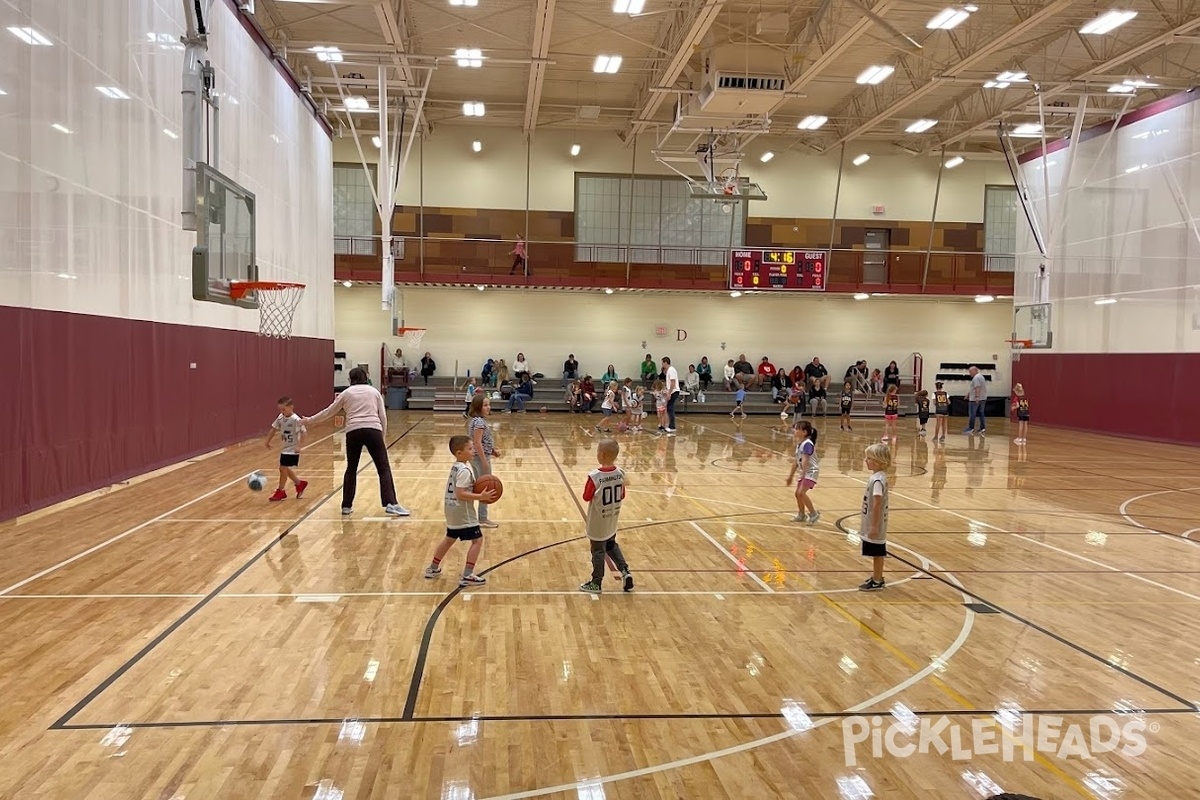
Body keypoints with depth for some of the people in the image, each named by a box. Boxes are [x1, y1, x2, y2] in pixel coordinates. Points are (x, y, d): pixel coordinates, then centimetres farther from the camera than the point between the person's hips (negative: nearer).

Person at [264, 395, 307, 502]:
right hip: (284, 449, 7)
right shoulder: (280, 418, 0)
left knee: (283, 469, -6)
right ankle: (300, 484, 34)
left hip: (292, 450, -7)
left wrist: (299, 446, -23)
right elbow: (274, 429, 12)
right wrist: (267, 441, 13)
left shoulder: (296, 420, -20)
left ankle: (281, 491, 8)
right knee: (286, 469, 14)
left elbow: (303, 432, -18)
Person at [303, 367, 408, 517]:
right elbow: (383, 416, 11)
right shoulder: (374, 391, 16)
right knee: (384, 468, 0)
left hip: (353, 432, 1)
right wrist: (383, 436, 18)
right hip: (373, 430, -1)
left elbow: (329, 411, 24)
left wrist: (310, 420, 37)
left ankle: (346, 506, 19)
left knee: (351, 469, 16)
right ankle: (391, 504, -11)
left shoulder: (347, 393, 17)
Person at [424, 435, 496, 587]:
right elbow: (460, 494, -26)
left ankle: (433, 569, 35)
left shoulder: (456, 467, 10)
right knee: (477, 540, -4)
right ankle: (467, 576, -5)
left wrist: (477, 493, 13)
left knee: (450, 538, 24)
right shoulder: (464, 470, -21)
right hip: (463, 513, -10)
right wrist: (480, 497, -26)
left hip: (452, 511, 10)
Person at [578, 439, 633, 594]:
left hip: (598, 523, -5)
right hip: (612, 522, 5)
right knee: (611, 545, 27)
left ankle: (596, 583, 21)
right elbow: (622, 496, 3)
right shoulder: (620, 473, -8)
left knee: (598, 551, 9)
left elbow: (586, 497, -16)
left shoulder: (595, 476, -25)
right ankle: (625, 572, 19)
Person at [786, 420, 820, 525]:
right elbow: (796, 461, 16)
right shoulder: (799, 444, 9)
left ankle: (814, 514, -8)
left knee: (801, 493, -19)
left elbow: (805, 460, -31)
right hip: (804, 472, 10)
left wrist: (803, 474, -40)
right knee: (798, 493, 13)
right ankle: (802, 515, 30)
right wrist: (791, 476, 20)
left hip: (811, 471, -10)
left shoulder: (807, 444, -20)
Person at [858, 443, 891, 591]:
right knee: (876, 553, 19)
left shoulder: (877, 480, -23)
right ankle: (877, 577, 31)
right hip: (872, 522, 9)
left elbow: (877, 504, -25)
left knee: (877, 553, 3)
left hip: (875, 524, -9)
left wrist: (874, 526, -23)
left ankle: (877, 582, 13)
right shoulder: (877, 476, 6)